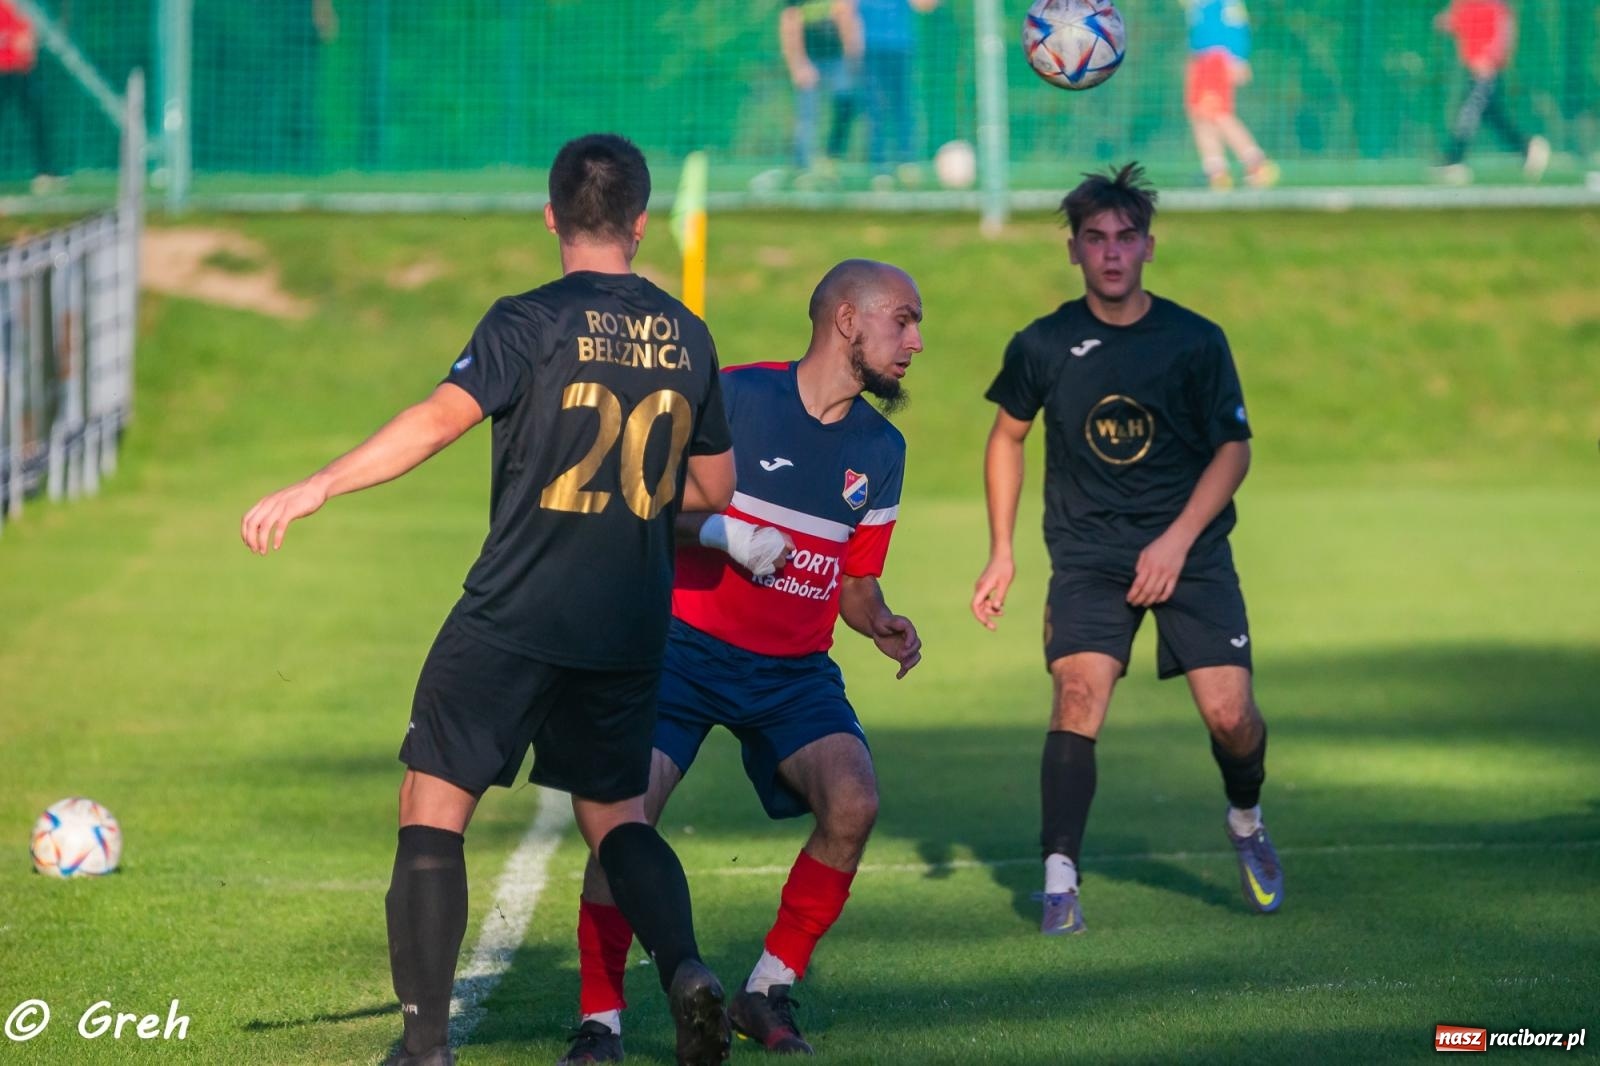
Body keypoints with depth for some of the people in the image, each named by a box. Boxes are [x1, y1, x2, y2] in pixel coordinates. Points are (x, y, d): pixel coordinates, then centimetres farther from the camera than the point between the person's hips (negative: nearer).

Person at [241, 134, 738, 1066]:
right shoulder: (687, 336, 7)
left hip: (514, 617, -5)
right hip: (632, 631, 5)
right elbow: (714, 488, 16)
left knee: (433, 812, 3)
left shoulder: (532, 322, -9)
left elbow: (441, 419, -22)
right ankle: (687, 969, -5)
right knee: (617, 816, 19)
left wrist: (317, 487, -23)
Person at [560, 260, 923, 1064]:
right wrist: (726, 535, -22)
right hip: (688, 646, -4)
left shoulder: (880, 450, 8)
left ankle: (769, 993, -2)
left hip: (797, 667, 4)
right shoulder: (734, 396, -9)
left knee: (853, 801, -20)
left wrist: (885, 627, -5)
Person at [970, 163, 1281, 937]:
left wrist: (1177, 540, -11)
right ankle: (1059, 880, -19)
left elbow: (1233, 449, 0)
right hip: (1086, 553, 0)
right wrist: (1001, 552, 7)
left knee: (1229, 713, -9)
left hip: (1188, 549, 0)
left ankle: (1246, 823, 25)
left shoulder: (1196, 342, -4)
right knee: (1078, 692, -22)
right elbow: (1007, 437, 13)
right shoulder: (1043, 346, -2)